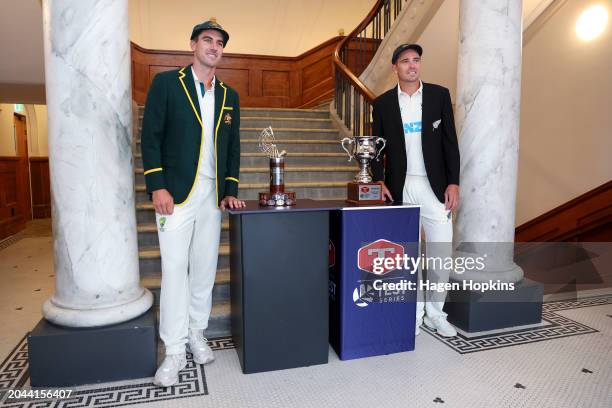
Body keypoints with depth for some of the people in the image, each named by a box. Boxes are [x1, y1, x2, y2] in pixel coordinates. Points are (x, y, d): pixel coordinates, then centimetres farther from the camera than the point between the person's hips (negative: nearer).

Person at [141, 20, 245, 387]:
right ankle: (175, 351, 8)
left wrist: (231, 191, 5)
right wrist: (158, 187, -11)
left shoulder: (229, 95, 14)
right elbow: (151, 136, -3)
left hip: (212, 194, 4)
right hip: (176, 192, -4)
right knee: (175, 268, -2)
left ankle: (197, 335, 23)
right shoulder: (166, 83, 2)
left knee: (205, 268, 8)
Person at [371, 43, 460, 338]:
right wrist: (379, 182, -6)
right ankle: (413, 312, 22)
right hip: (400, 189, 0)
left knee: (441, 252, 2)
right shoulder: (382, 103, 6)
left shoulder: (439, 95, 5)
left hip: (434, 187, 0)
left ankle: (435, 312, 21)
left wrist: (453, 183, -4)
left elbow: (450, 141, 3)